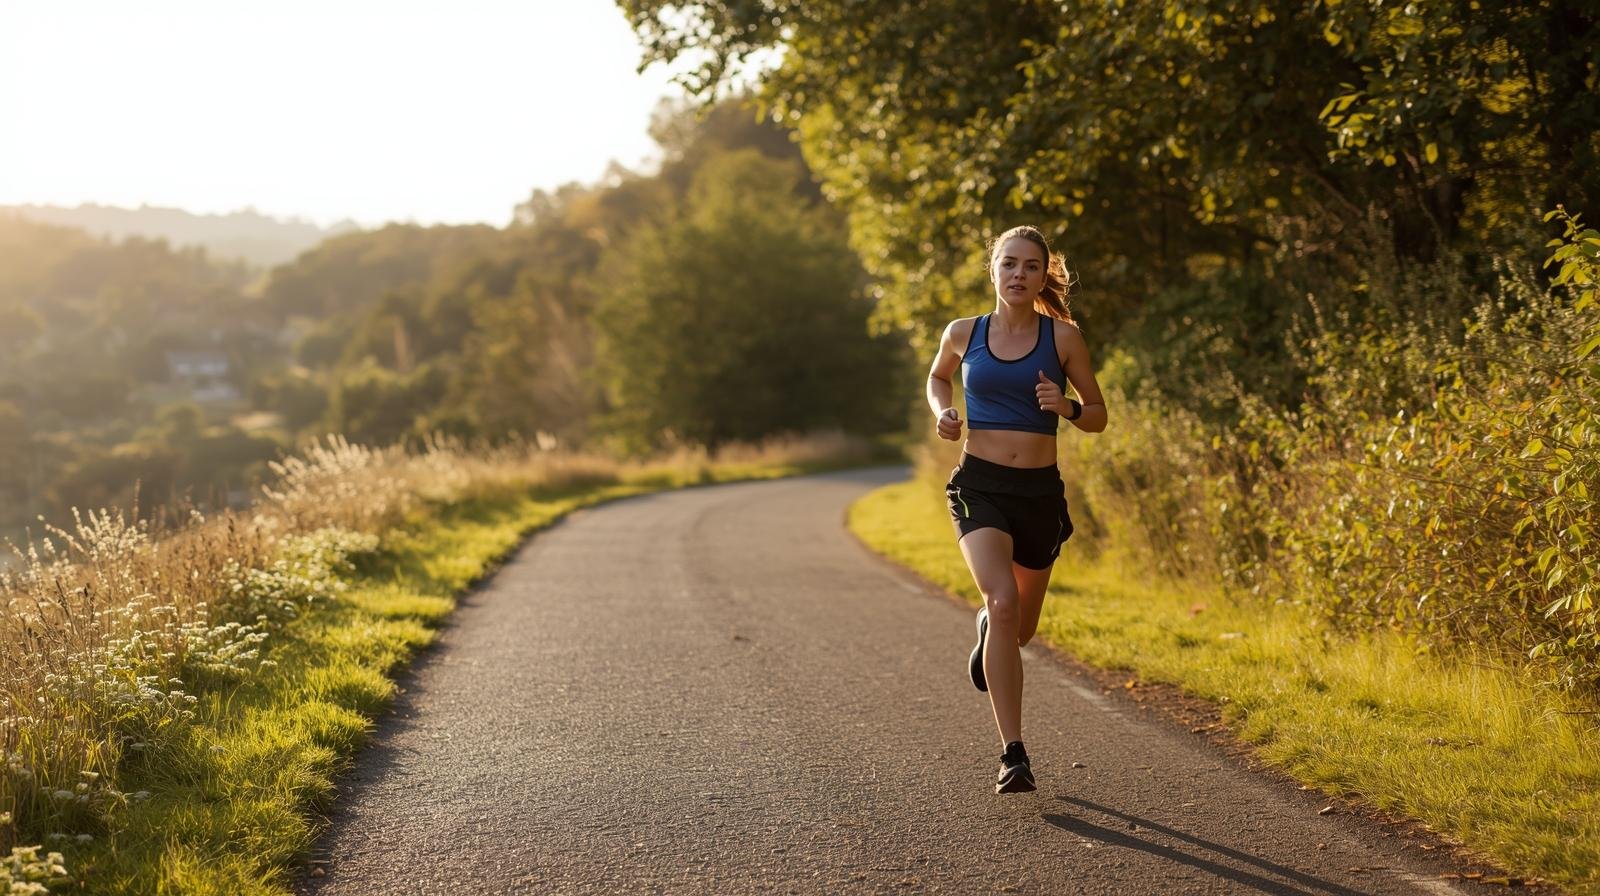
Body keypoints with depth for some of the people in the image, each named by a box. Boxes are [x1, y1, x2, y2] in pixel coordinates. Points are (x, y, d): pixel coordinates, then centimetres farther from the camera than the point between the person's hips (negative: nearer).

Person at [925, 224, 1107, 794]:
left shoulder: (1062, 337, -1)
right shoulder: (963, 334, 3)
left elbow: (1098, 415, 6)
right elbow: (938, 377, 24)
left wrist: (1066, 409, -15)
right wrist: (943, 413, 3)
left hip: (1040, 492, 1)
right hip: (980, 486, -1)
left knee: (1019, 629, 15)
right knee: (1003, 602, -25)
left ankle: (987, 629, 56)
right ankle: (1013, 756, -23)